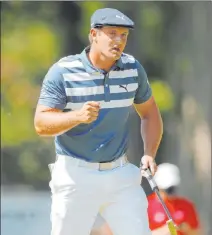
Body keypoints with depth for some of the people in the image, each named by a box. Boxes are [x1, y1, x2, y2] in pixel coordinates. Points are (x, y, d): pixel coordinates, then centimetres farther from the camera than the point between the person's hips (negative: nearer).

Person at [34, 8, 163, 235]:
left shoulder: (133, 69, 2)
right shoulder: (63, 72, -11)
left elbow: (149, 113, 16)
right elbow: (40, 124, -15)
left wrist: (149, 154, 0)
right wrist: (77, 116, -32)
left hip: (121, 174, 4)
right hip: (76, 175, -3)